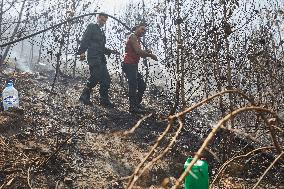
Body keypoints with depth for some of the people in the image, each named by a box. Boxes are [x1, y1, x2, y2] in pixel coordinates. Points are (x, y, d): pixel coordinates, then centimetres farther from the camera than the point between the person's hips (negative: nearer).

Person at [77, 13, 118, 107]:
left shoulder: (101, 32, 27)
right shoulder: (92, 27, 3)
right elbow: (85, 40, -9)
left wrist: (110, 51, 15)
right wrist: (81, 52, -22)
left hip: (101, 59, 9)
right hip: (93, 57, -9)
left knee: (106, 79, 3)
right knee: (95, 77, -17)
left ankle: (104, 100, 7)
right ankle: (84, 96, -4)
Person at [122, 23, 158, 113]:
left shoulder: (137, 39, 25)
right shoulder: (133, 36, -5)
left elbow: (140, 54, 19)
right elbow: (138, 51, -17)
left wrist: (147, 53, -2)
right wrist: (150, 55, -9)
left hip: (133, 66, 10)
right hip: (129, 64, -10)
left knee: (142, 86, 12)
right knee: (133, 85, -13)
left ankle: (136, 103, 20)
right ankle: (132, 107, -11)